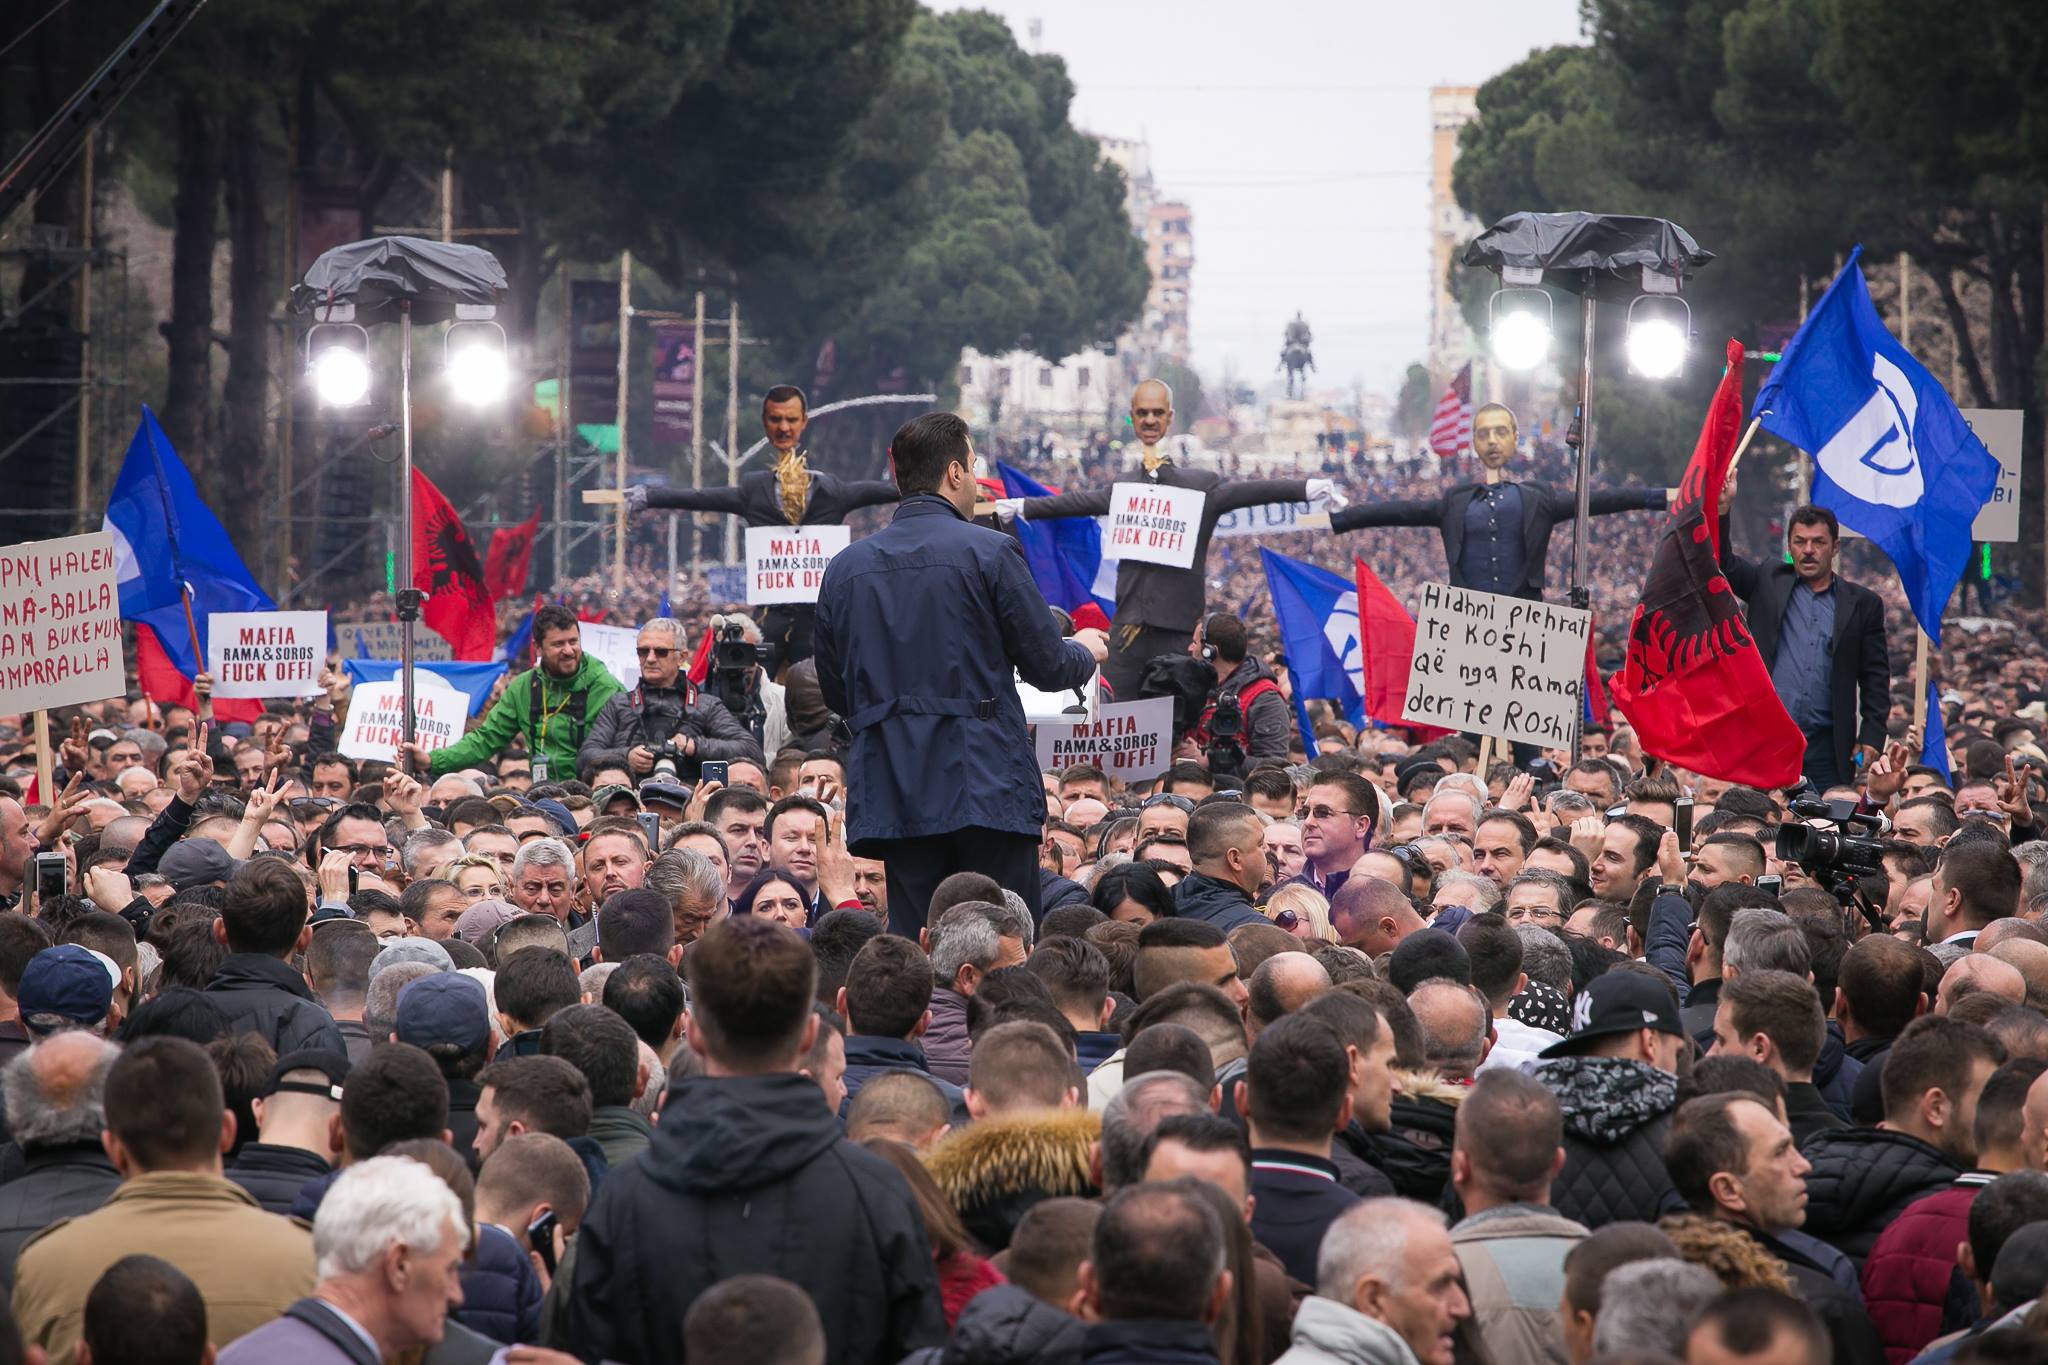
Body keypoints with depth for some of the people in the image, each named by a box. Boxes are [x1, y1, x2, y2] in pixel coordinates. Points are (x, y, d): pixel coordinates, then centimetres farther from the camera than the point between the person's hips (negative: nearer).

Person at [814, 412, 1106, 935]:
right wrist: (1085, 650, 21)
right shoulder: (988, 552, -6)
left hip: (893, 793, 4)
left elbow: (835, 691, 13)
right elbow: (1047, 667, -1)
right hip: (987, 788, -4)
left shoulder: (844, 567, 7)